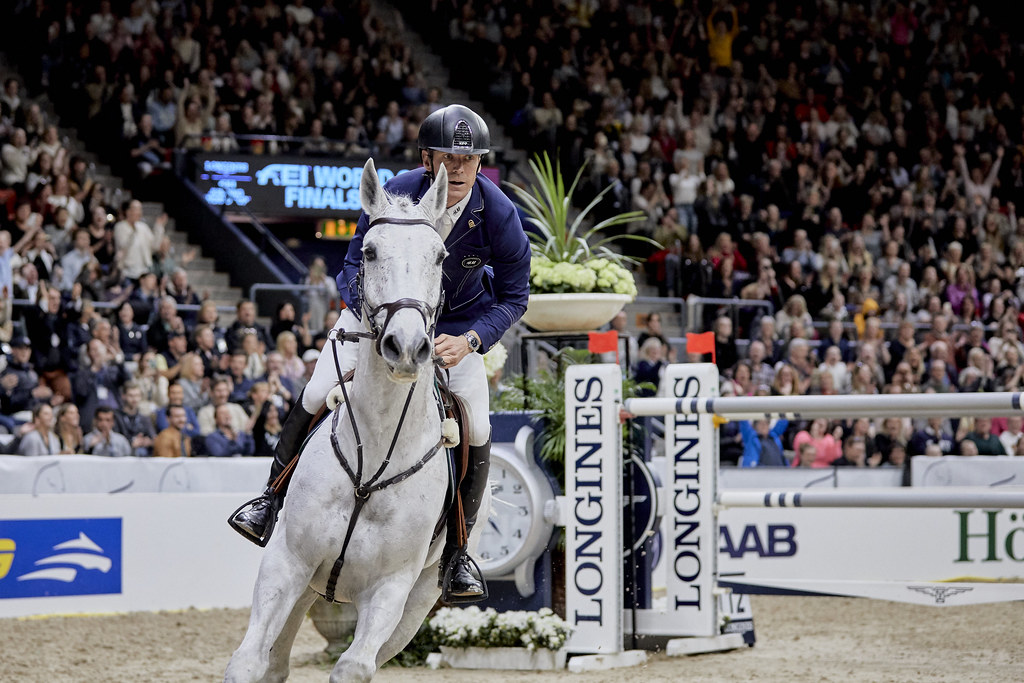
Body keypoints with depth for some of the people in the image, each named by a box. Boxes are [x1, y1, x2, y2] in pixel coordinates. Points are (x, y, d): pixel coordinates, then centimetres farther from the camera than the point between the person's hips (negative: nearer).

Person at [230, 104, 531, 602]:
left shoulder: (499, 214, -26)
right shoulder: (396, 195, -27)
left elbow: (514, 296, -14)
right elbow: (357, 261, -13)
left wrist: (469, 341, -30)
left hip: (457, 318, 0)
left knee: (476, 430, -12)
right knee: (318, 394, -12)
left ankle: (456, 550, 3)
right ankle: (274, 497, 9)